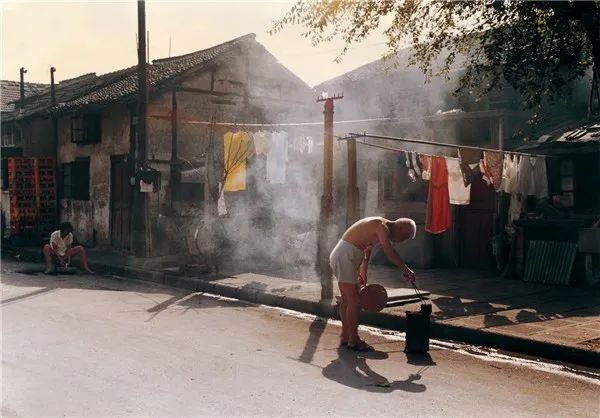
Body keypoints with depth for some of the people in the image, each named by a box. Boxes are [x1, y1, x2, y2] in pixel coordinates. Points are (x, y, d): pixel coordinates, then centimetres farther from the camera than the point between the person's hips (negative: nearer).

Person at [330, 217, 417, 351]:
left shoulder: (379, 226, 15)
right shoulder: (382, 227, -16)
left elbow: (367, 249, 27)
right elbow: (389, 252, -30)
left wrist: (363, 272, 34)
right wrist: (406, 270, -29)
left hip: (340, 257, 11)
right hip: (344, 258, -11)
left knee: (347, 300, 16)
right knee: (354, 301, -6)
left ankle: (345, 337, 26)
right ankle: (353, 341, 1)